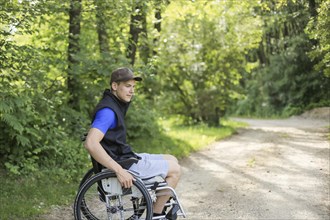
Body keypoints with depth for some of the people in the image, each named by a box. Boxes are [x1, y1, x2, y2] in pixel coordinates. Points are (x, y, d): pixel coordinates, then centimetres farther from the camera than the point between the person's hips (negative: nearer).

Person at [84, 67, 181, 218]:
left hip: (126, 158, 10)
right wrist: (119, 170, -33)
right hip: (122, 163, -10)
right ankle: (156, 214, 7)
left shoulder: (117, 105, 11)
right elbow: (91, 143, -34)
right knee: (175, 169, -3)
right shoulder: (108, 110, -21)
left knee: (172, 160, 17)